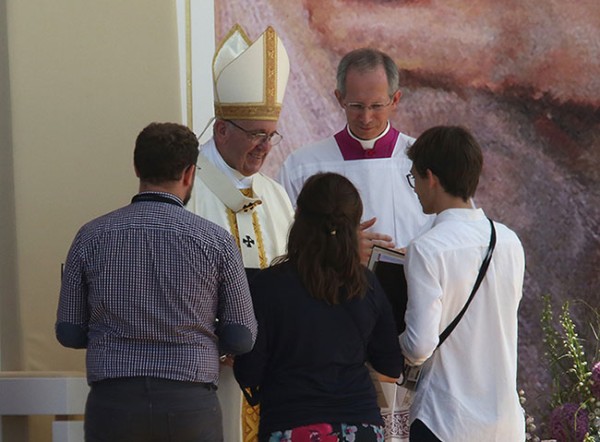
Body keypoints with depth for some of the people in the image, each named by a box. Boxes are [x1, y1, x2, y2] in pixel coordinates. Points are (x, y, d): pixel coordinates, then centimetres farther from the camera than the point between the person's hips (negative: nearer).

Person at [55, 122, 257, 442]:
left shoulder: (92, 236, 2)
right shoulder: (215, 240, -2)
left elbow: (69, 333, 5)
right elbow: (242, 338, 1)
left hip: (112, 403, 1)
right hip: (191, 403, -1)